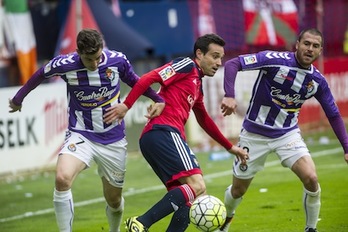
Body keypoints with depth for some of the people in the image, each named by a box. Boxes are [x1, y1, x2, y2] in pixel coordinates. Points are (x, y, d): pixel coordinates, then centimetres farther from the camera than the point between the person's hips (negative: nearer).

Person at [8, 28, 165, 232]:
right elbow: (40, 75, 6)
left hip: (113, 139, 2)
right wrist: (19, 98, 19)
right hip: (81, 136, -2)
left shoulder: (117, 60, -12)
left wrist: (159, 99, -2)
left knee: (114, 200, 11)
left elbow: (134, 81, 9)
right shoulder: (64, 65, -16)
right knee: (62, 179, -30)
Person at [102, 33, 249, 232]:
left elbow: (205, 121, 42)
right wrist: (126, 105, -19)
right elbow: (148, 79, -9)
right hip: (164, 132, -10)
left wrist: (230, 147, 47)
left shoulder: (197, 84, 29)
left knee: (189, 198, 6)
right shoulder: (187, 66, 2)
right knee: (197, 185, -21)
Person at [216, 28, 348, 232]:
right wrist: (230, 96, -38)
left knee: (311, 179, -20)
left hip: (288, 134, 3)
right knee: (238, 190, 9)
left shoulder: (318, 81, -5)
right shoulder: (275, 60, -20)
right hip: (255, 133, -2)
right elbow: (233, 64, -23)